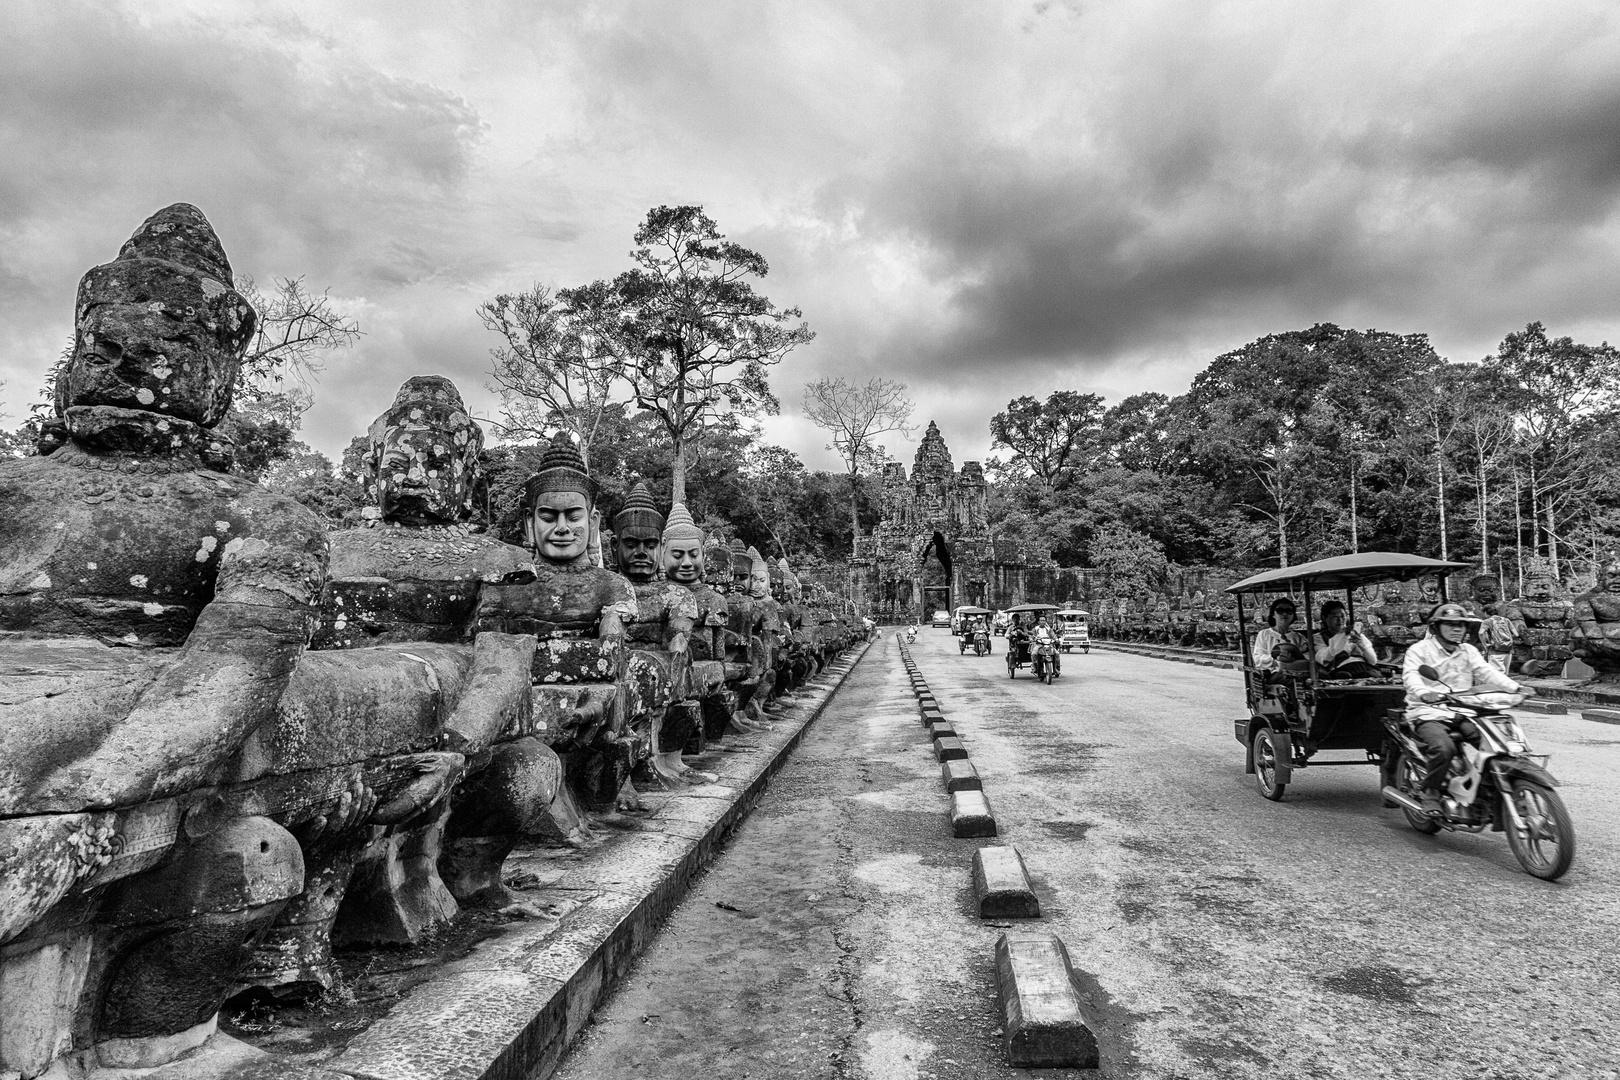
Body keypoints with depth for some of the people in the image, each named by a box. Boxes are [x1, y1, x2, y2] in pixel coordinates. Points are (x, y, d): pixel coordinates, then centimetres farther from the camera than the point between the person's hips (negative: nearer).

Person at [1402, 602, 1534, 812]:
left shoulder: (1469, 652, 19)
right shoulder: (1419, 650, 0)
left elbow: (1487, 672, 3)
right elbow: (1410, 676, -17)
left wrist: (1516, 687, -16)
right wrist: (1424, 693, -40)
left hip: (1462, 713, 6)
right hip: (1429, 713, -6)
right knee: (1443, 747, -31)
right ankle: (1430, 791, -11)